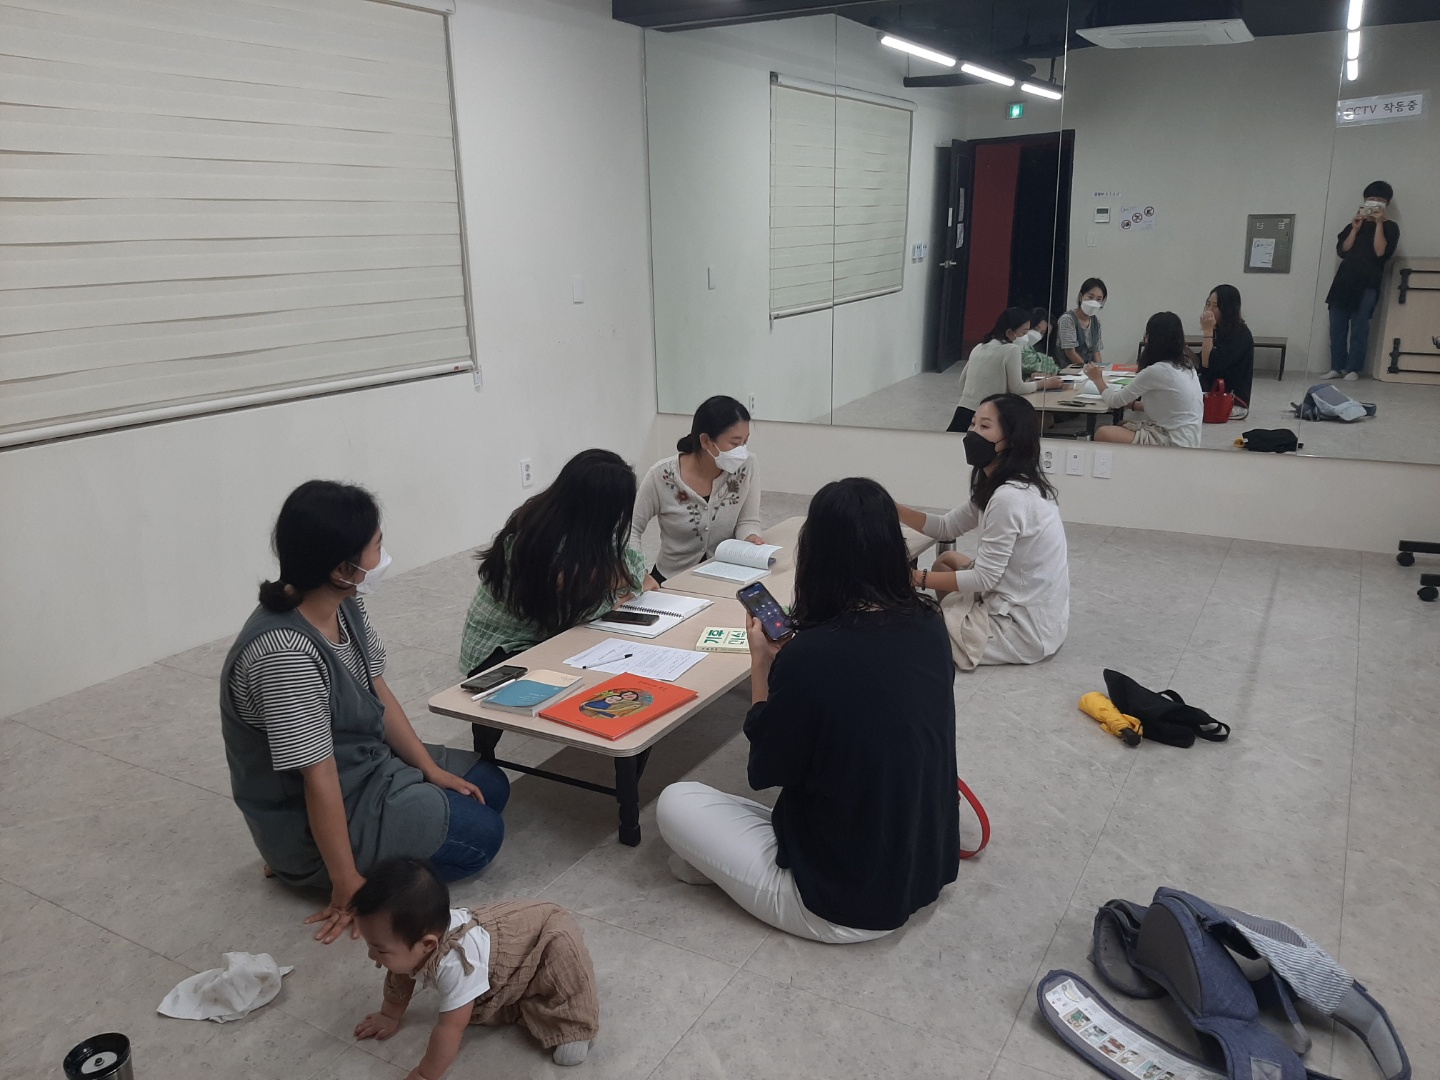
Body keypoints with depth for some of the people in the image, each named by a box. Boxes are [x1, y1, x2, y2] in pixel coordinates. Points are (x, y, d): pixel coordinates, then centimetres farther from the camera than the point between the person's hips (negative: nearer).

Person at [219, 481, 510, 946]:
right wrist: (348, 884, -21)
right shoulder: (285, 656, -35)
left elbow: (377, 692, 3)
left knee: (491, 786, 15)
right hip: (310, 818, -9)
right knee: (482, 835, -7)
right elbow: (319, 779, -29)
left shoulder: (344, 605, -9)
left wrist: (431, 768, 1)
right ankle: (304, 868, 3)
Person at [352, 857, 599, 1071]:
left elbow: (450, 1028, -37)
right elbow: (400, 977, 5)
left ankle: (574, 1028, -19)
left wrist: (423, 1075, -27)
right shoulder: (412, 941, -19)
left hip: (548, 933, -8)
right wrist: (390, 1016, 16)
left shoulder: (454, 963, -44)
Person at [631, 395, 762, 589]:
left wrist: (750, 537, -25)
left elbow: (747, 521, -2)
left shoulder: (746, 466, -11)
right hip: (674, 580, -2)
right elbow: (630, 529, -9)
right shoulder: (662, 476, -18)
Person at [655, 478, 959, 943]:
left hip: (849, 906, -6)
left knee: (675, 802, 5)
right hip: (930, 871, 7)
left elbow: (764, 772, -10)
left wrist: (761, 663, -2)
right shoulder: (929, 624, -8)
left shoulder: (809, 656, -27)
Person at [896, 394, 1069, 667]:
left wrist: (919, 578, -13)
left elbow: (983, 578, -22)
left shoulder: (1009, 498, -25)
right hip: (1027, 609, 9)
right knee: (947, 560, 23)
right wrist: (893, 509, -3)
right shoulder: (1013, 487, 6)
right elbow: (948, 527, 10)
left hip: (1025, 628, -9)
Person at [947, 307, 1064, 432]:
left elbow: (963, 381, 23)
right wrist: (1045, 383, 10)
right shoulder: (1011, 349, -8)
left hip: (963, 413, 8)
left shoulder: (979, 347, 16)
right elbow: (1017, 388, -3)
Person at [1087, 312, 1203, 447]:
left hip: (1173, 444, -10)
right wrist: (1132, 404, 14)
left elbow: (1114, 401, -7)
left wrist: (1098, 379, 10)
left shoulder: (1156, 371, -17)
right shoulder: (1185, 365, 8)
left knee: (1103, 434, -15)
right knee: (1116, 427, 19)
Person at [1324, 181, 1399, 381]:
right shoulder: (1354, 224, 16)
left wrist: (1379, 224, -7)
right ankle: (1337, 367, 7)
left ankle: (1354, 369, -1)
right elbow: (1341, 251, 6)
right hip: (1344, 280, 4)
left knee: (1359, 328, -6)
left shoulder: (1390, 227, 6)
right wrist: (1355, 229, -2)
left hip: (1367, 284, -4)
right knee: (1337, 326, 1)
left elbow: (1381, 252, -10)